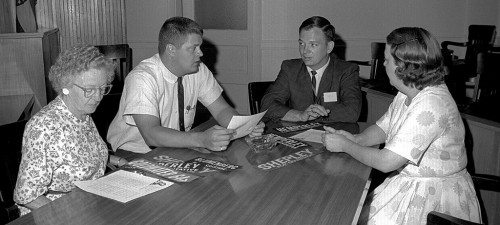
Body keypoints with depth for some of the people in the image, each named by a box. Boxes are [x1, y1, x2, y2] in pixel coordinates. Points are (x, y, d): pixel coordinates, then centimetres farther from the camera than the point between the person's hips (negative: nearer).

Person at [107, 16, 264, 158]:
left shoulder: (199, 70, -5)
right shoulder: (142, 78, -24)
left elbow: (221, 110, -1)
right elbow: (151, 134, -34)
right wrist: (201, 139, -47)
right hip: (136, 152, -6)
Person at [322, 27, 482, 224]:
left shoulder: (431, 104, -28)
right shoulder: (407, 93, 2)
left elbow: (386, 162, -28)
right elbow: (382, 129, 12)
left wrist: (345, 145, -15)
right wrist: (356, 139, -8)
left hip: (435, 198, -8)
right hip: (407, 182, 8)